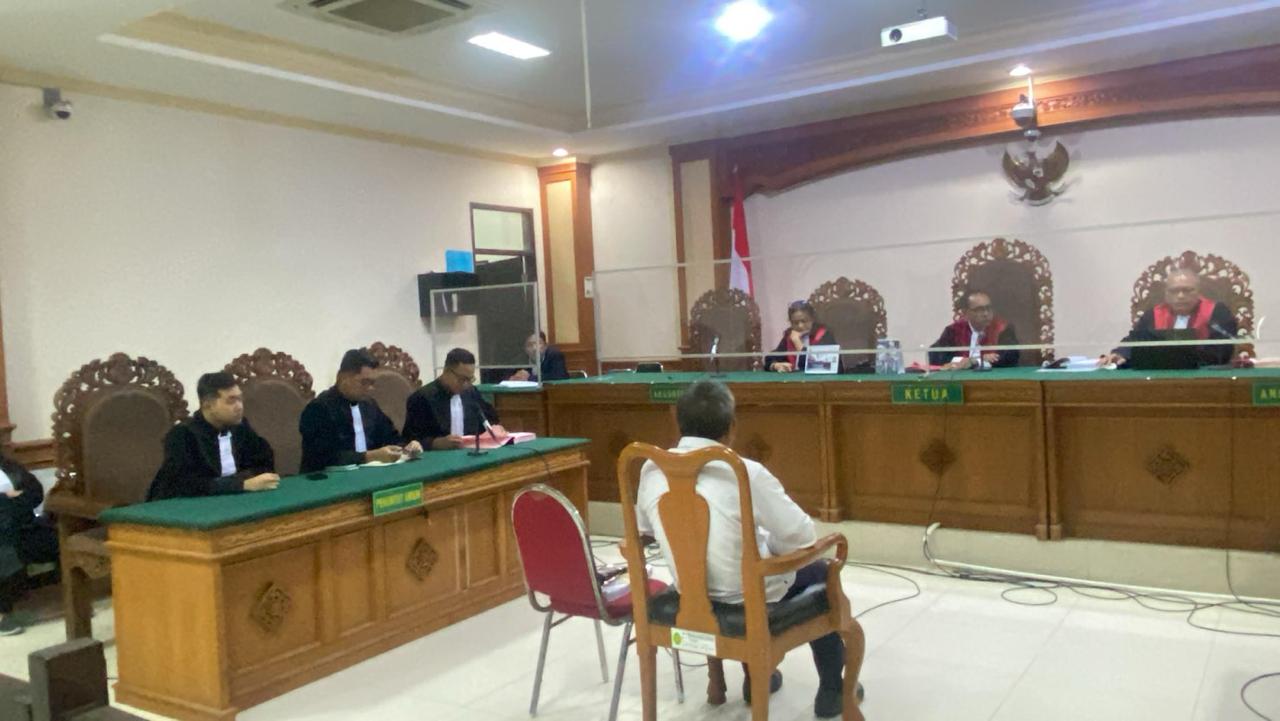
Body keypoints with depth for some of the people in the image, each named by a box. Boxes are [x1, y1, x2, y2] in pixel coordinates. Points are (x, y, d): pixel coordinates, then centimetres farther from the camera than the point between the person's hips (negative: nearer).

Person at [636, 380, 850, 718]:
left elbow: (645, 529, 8)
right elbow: (802, 538, -17)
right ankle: (832, 689, 32)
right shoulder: (747, 474, -24)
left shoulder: (652, 472, -9)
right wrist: (766, 541, 3)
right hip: (751, 596, -5)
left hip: (690, 593, 5)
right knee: (819, 573, 24)